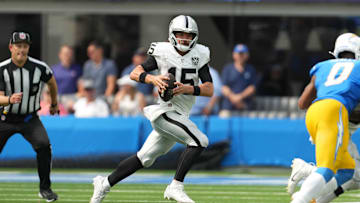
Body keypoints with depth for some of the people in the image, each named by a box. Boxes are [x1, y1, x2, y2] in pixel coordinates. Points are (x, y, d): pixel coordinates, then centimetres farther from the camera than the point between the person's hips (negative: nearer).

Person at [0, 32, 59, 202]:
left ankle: (45, 188, -11)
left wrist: (54, 103, 26)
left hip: (30, 119, 0)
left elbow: (52, 83, 11)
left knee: (43, 145, -24)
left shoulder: (39, 68, -11)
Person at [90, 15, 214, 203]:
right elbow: (135, 73, -5)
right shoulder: (163, 52, -6)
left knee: (144, 158, 13)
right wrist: (152, 79, -25)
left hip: (180, 115, 6)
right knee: (199, 141, -22)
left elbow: (209, 89, 0)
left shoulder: (199, 55, 4)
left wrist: (189, 89, -19)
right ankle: (176, 187, -18)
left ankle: (105, 183, 24)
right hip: (165, 110, -6)